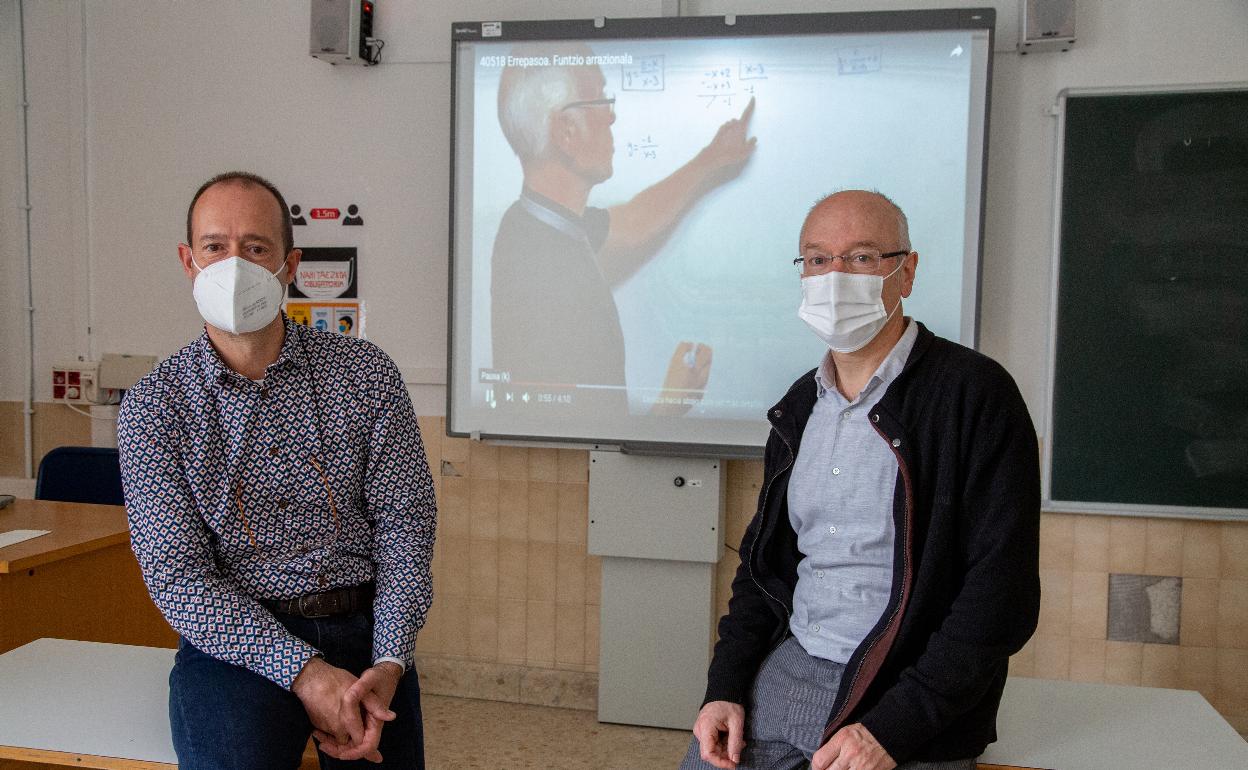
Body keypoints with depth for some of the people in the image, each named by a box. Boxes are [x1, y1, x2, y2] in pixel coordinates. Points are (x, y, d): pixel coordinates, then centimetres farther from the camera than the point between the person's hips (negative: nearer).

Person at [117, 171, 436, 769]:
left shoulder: (366, 373, 1)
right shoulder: (151, 407, -1)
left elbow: (405, 520, -1)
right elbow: (178, 577, -7)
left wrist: (389, 663, -14)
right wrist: (303, 671, -18)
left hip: (363, 629, 2)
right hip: (233, 637, -1)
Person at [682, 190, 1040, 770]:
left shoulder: (974, 393, -11)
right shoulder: (800, 406, 9)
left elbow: (1001, 594, -15)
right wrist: (725, 688, 3)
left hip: (912, 703, -5)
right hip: (787, 670, 6)